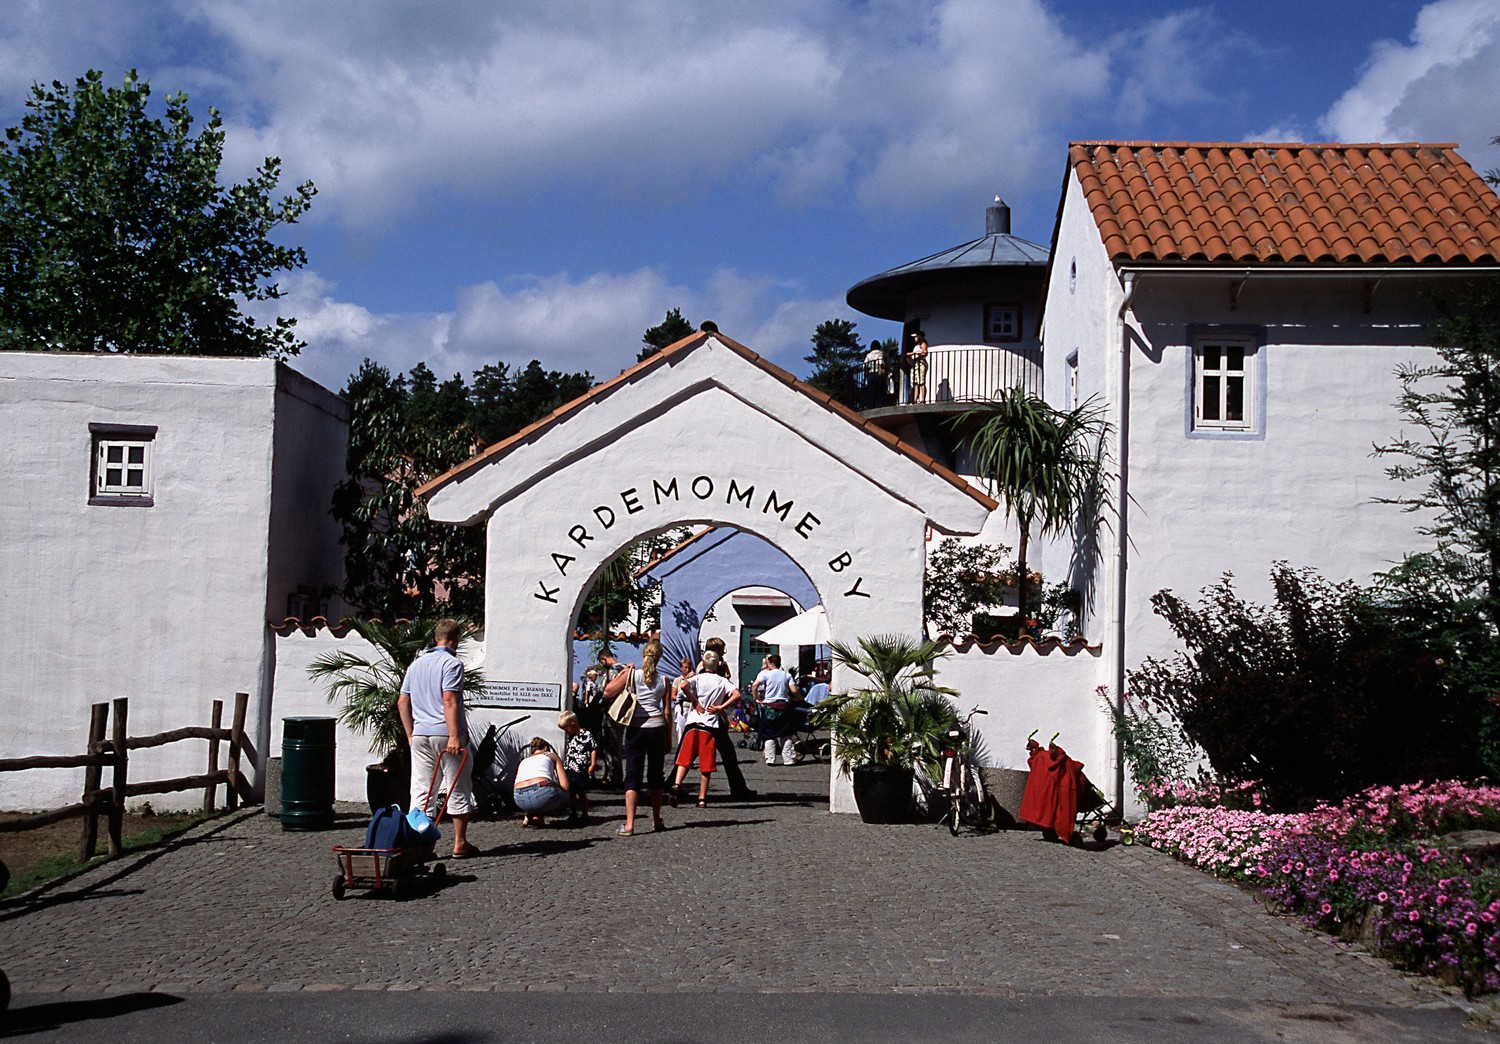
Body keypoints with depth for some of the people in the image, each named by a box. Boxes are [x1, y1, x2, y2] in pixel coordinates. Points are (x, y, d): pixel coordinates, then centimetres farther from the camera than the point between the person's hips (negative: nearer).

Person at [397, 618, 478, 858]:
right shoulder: (452, 663, -8)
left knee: (421, 791, 7)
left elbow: (402, 703, 14)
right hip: (445, 734, -6)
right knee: (459, 791, 6)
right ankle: (460, 844, 9)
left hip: (420, 735, 6)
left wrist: (410, 735, 19)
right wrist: (455, 735, -21)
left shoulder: (416, 664, 14)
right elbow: (449, 701, -18)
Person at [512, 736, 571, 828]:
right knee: (566, 797, 29)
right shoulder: (551, 755, 21)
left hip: (520, 800, 5)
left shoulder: (523, 761, 33)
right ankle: (538, 815, 5)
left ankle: (527, 816, 13)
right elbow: (565, 786, 10)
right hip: (541, 794, -5)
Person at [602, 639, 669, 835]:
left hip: (636, 727, -2)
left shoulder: (631, 674, -4)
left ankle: (629, 824, -10)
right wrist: (668, 739, 11)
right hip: (657, 727, 2)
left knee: (633, 774, 0)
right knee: (655, 774, 15)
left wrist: (621, 673, 8)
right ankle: (657, 821, 26)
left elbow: (607, 692, -3)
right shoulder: (663, 681, 2)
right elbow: (667, 712, 4)